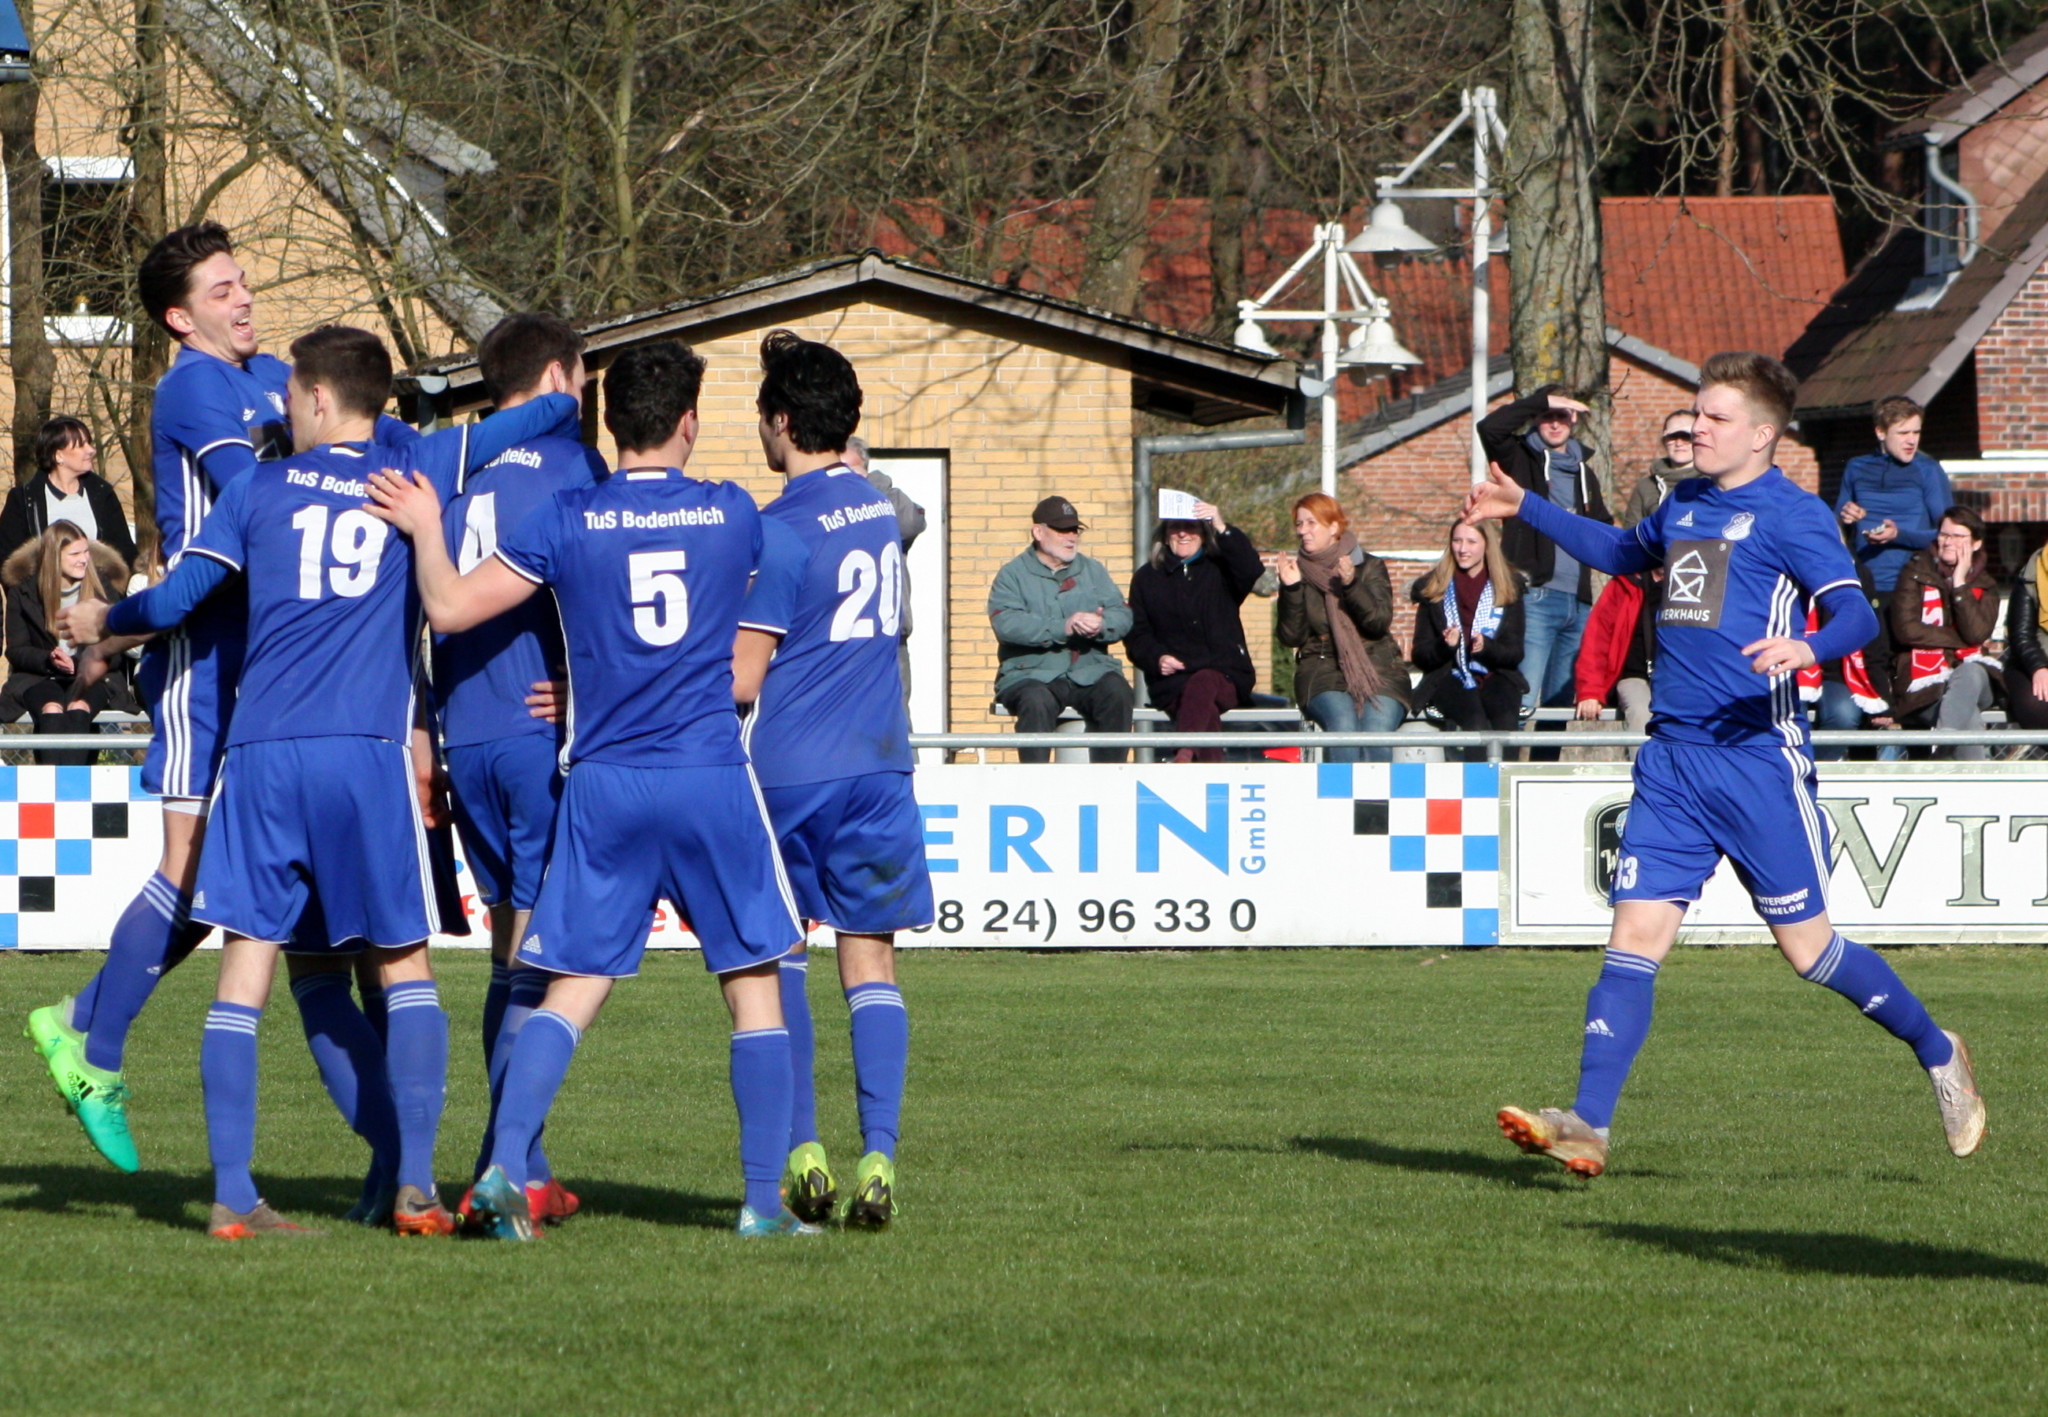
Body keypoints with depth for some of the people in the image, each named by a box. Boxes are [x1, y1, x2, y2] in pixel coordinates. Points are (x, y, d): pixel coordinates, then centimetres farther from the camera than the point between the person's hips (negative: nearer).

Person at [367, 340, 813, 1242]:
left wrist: (425, 529, 14)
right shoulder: (732, 515, 3)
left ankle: (506, 1169, -11)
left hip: (604, 785, 0)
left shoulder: (569, 521, -3)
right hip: (713, 777, 0)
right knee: (753, 984, 9)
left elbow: (450, 607, -5)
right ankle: (763, 1198, 6)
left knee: (573, 989, 4)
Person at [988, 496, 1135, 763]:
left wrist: (1100, 626, -17)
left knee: (1116, 693, -27)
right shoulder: (1013, 576, 6)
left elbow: (1122, 616, 7)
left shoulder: (1093, 571, 19)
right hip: (1032, 674, -3)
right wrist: (1063, 628, -21)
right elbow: (1006, 623, -12)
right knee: (1036, 702, -35)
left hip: (1090, 672, 3)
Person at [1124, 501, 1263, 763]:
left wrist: (1223, 529, -20)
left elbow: (1252, 571, -9)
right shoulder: (1146, 578, 19)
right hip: (1172, 680, 1)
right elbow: (1136, 635, 15)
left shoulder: (1221, 569, 15)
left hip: (1225, 675, -1)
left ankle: (1185, 756, -55)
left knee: (1203, 683, -37)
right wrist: (1157, 659, -7)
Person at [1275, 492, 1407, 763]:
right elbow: (1291, 637, 2)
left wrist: (1351, 585, -20)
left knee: (1375, 731, -29)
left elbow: (1379, 622, -6)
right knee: (1343, 727, -31)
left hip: (1377, 671, 0)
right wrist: (1291, 589, -11)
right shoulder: (1297, 572, 10)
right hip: (1323, 673, 0)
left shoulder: (1369, 567, 7)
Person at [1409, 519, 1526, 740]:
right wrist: (1444, 645, -12)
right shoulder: (1431, 589, 12)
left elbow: (1515, 653, 8)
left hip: (1496, 677, 1)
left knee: (1505, 722, -32)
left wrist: (1486, 647, -13)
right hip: (1448, 679, -1)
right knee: (1476, 724, -32)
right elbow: (1419, 656, 10)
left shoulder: (1509, 588, 11)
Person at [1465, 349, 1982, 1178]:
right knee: (1635, 937, -5)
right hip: (1674, 758, 6)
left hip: (1758, 757, -6)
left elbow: (1857, 616, -15)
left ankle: (1937, 1054, 23)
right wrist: (1526, 509, 36)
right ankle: (1588, 1127, -11)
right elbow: (1623, 553, 38)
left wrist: (1805, 648, -36)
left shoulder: (1791, 516, -6)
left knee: (1807, 947, 1)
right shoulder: (1683, 507, 16)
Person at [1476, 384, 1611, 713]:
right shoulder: (1521, 459, 5)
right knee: (1521, 701, -16)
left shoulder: (1582, 471, 22)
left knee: (1560, 700, 9)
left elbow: (1603, 527, 33)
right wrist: (1544, 401, -12)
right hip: (1536, 597, -6)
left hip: (1579, 601, 6)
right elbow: (1491, 427, -15)